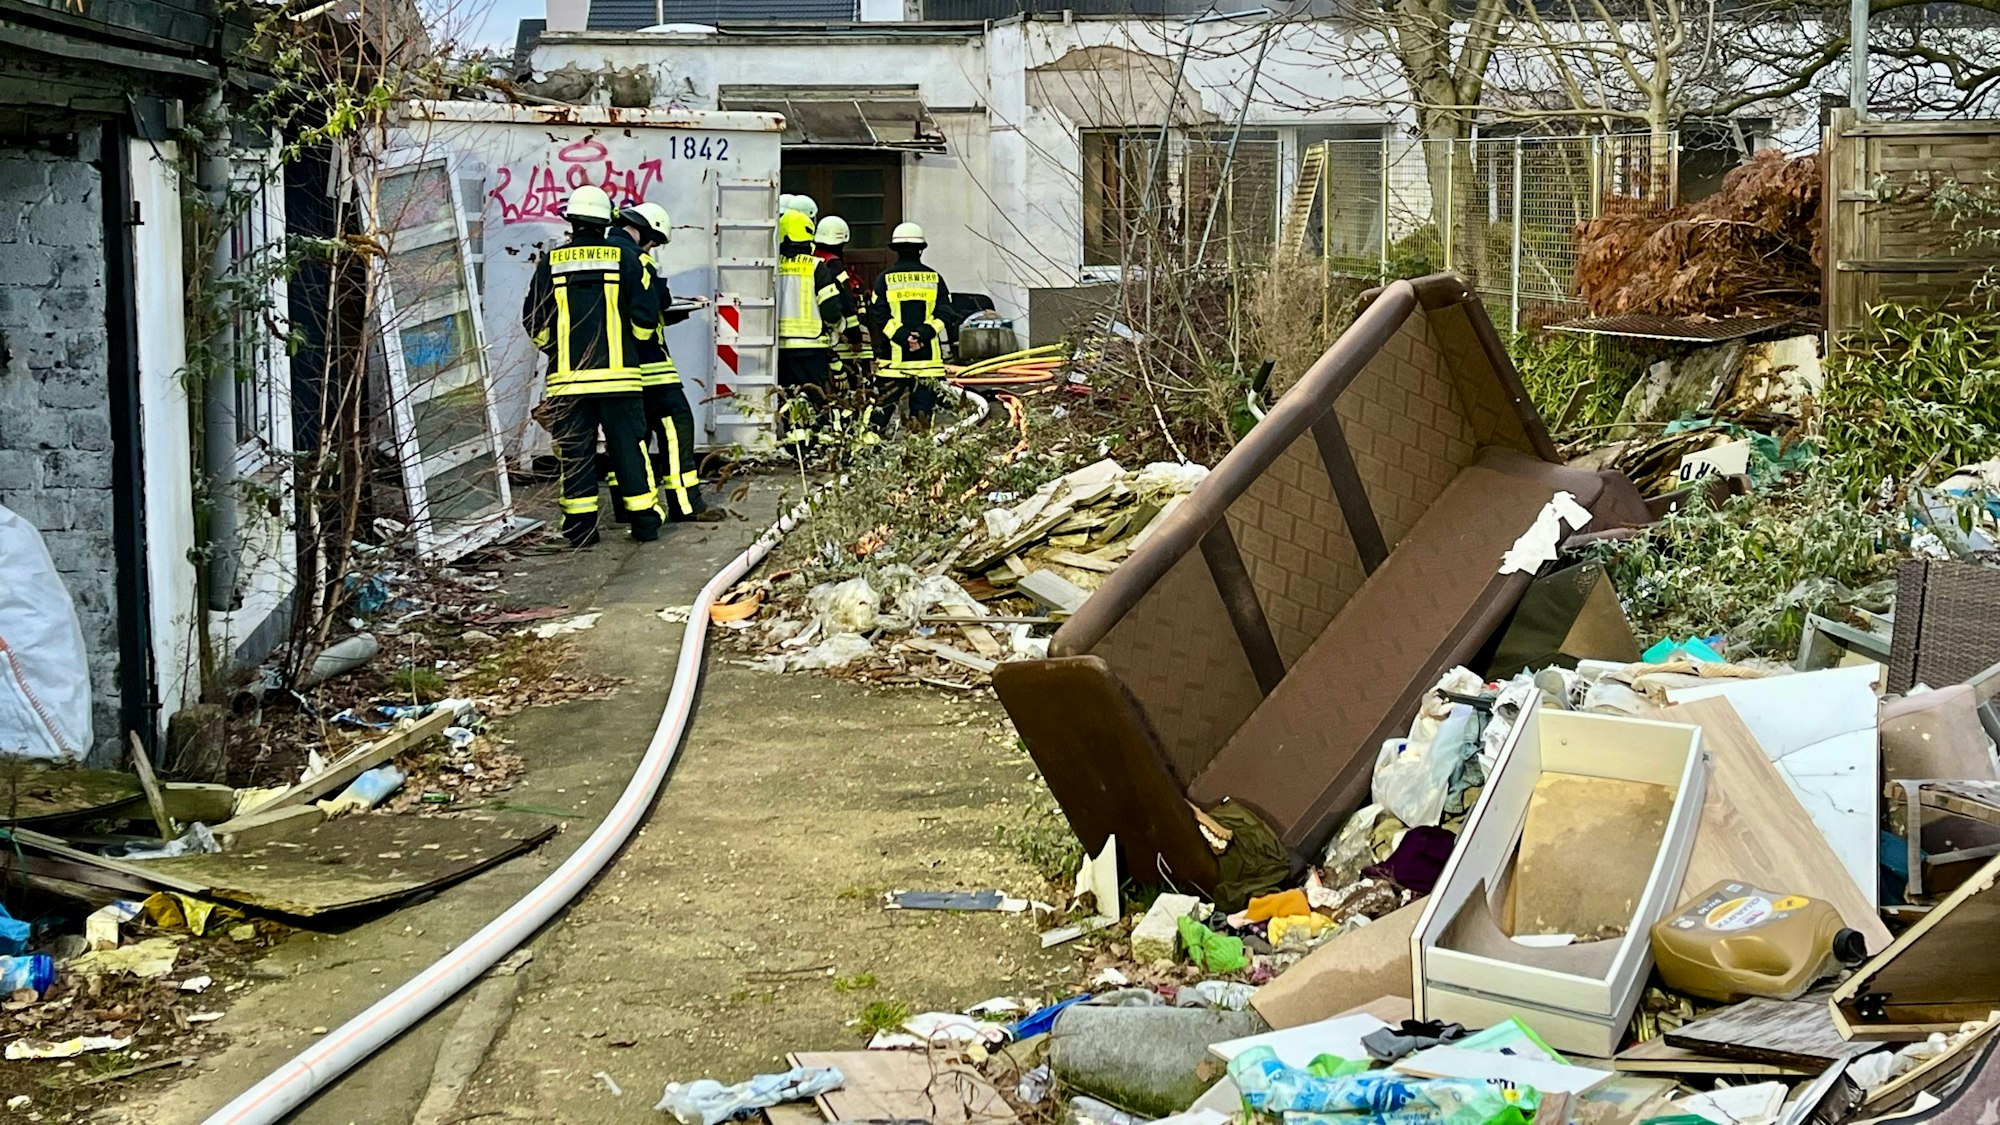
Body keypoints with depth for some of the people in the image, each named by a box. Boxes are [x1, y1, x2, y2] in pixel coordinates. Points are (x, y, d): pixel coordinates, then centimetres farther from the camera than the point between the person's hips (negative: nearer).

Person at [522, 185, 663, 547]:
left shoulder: (551, 262, 3)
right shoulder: (624, 256, 0)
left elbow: (535, 324, 4)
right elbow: (645, 316, -3)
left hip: (567, 377, 1)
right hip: (617, 374, 0)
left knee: (575, 451, 6)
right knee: (628, 447, 6)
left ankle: (580, 527, 6)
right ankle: (644, 520, 9)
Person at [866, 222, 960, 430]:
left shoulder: (885, 279, 0)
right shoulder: (934, 278, 4)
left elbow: (879, 317, -8)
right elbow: (944, 314, -3)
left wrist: (903, 337, -12)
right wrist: (923, 334, -10)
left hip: (893, 357, -1)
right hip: (928, 357, 1)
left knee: (882, 406, 4)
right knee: (922, 411, 5)